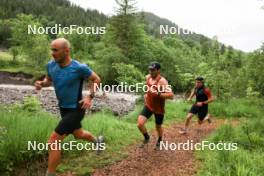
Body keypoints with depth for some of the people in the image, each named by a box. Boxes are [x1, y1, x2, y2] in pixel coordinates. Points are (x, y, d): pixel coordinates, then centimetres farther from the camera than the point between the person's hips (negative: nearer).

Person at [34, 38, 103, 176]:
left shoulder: (79, 68, -23)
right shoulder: (51, 65, -7)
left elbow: (96, 79, -7)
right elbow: (49, 80, 13)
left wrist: (90, 97, -17)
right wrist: (41, 83, -10)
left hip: (75, 109, -7)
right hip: (63, 108, 7)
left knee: (53, 141, -13)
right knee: (78, 134, 28)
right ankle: (97, 141, 59)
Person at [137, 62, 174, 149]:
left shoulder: (162, 81, -25)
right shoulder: (148, 77, -4)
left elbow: (171, 95, -35)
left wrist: (158, 93, -42)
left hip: (159, 109, -4)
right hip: (148, 106, 4)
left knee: (158, 127, 16)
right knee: (140, 124, -14)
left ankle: (159, 141, 49)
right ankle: (146, 138, 18)